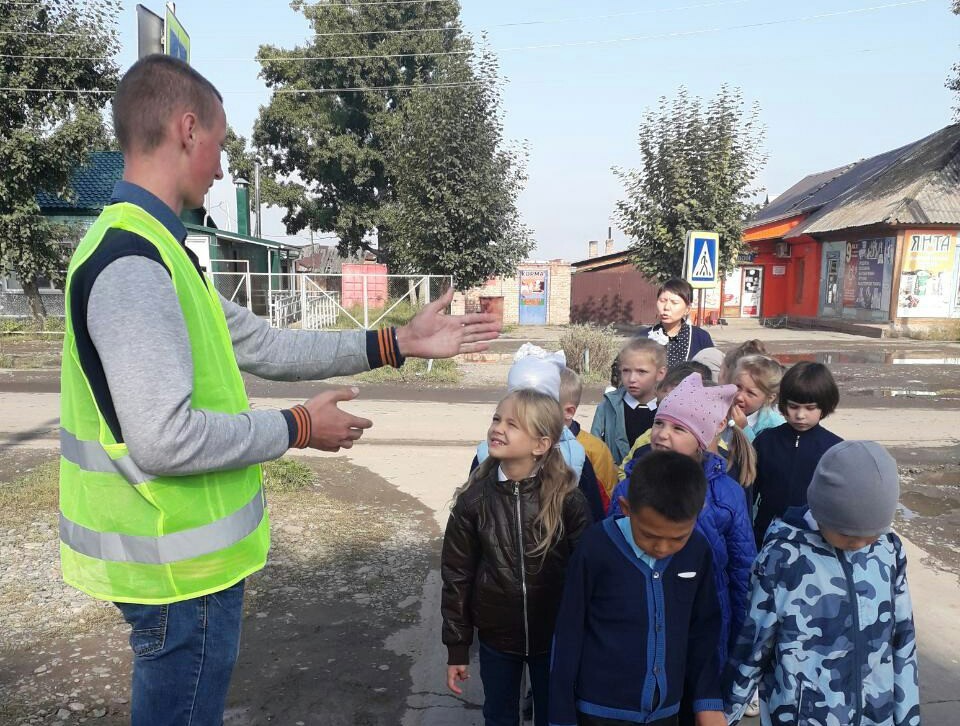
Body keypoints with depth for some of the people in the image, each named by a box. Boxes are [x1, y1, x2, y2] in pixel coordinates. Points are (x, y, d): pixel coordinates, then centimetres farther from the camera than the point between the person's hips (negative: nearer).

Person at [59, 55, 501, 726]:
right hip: (179, 567, -10)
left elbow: (259, 344, 8)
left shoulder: (148, 250, 10)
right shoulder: (132, 263, -24)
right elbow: (165, 439, -30)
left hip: (183, 551, 10)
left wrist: (398, 343, 6)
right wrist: (300, 427, -16)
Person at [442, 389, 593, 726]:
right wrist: (456, 647, -2)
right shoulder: (474, 497, -12)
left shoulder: (567, 499, -17)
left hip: (555, 637, -1)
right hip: (495, 637, 1)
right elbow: (457, 575, -5)